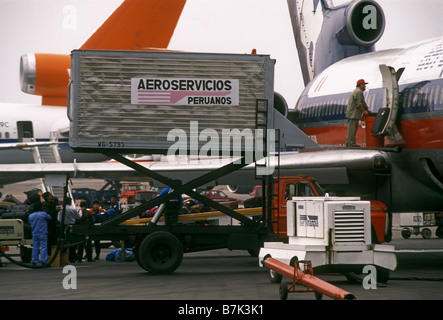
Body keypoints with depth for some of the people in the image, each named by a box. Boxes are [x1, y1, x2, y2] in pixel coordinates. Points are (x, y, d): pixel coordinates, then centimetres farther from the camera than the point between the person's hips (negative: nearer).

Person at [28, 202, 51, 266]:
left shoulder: (30, 216, 6)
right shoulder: (43, 214, -10)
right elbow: (49, 217, 3)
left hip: (34, 234, 5)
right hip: (42, 234, -5)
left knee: (35, 248, 9)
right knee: (43, 247, -4)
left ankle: (34, 261, 9)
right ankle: (43, 261, -9)